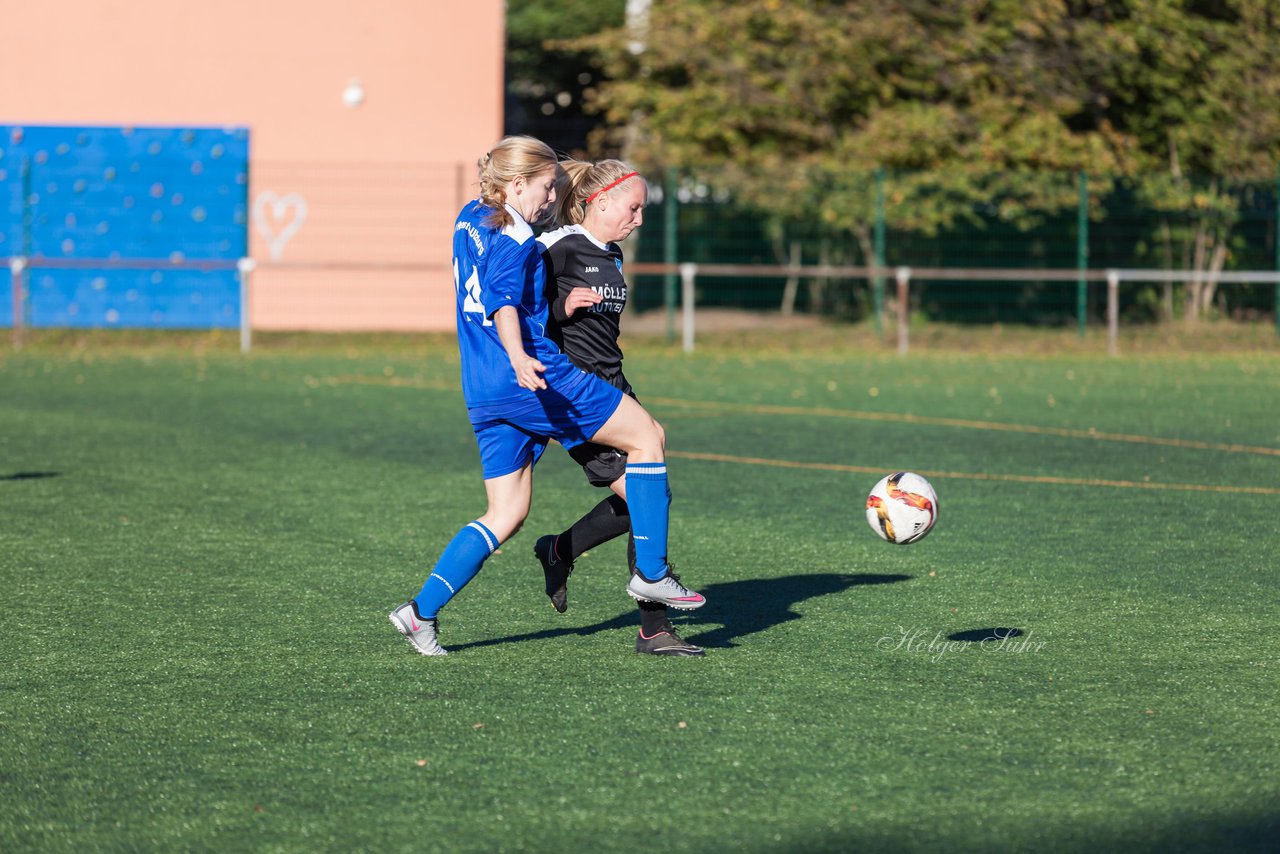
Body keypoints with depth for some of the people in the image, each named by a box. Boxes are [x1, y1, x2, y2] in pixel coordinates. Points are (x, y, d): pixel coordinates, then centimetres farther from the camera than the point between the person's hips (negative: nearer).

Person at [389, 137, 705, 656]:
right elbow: (504, 304, -26)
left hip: (483, 395, 9)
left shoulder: (470, 219, 17)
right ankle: (651, 574, 1)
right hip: (538, 379, -9)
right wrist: (518, 357, -42)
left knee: (506, 515, 11)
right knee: (647, 435, 3)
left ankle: (422, 610, 0)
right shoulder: (515, 239, -10)